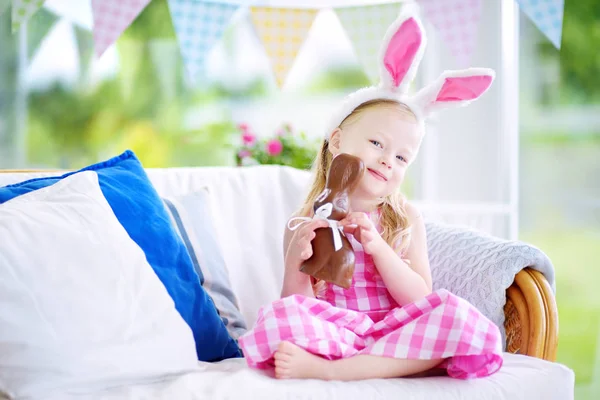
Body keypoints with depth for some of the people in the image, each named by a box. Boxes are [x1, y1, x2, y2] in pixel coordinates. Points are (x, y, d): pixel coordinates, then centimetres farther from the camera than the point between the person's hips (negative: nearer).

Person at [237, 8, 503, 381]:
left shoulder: (406, 218, 7)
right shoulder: (305, 224, 4)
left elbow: (420, 300, -1)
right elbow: (300, 301, 0)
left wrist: (378, 247, -15)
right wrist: (295, 261, -20)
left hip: (394, 331, 2)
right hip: (333, 332, -2)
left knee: (455, 314, -29)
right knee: (280, 316, -31)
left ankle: (325, 368, -31)